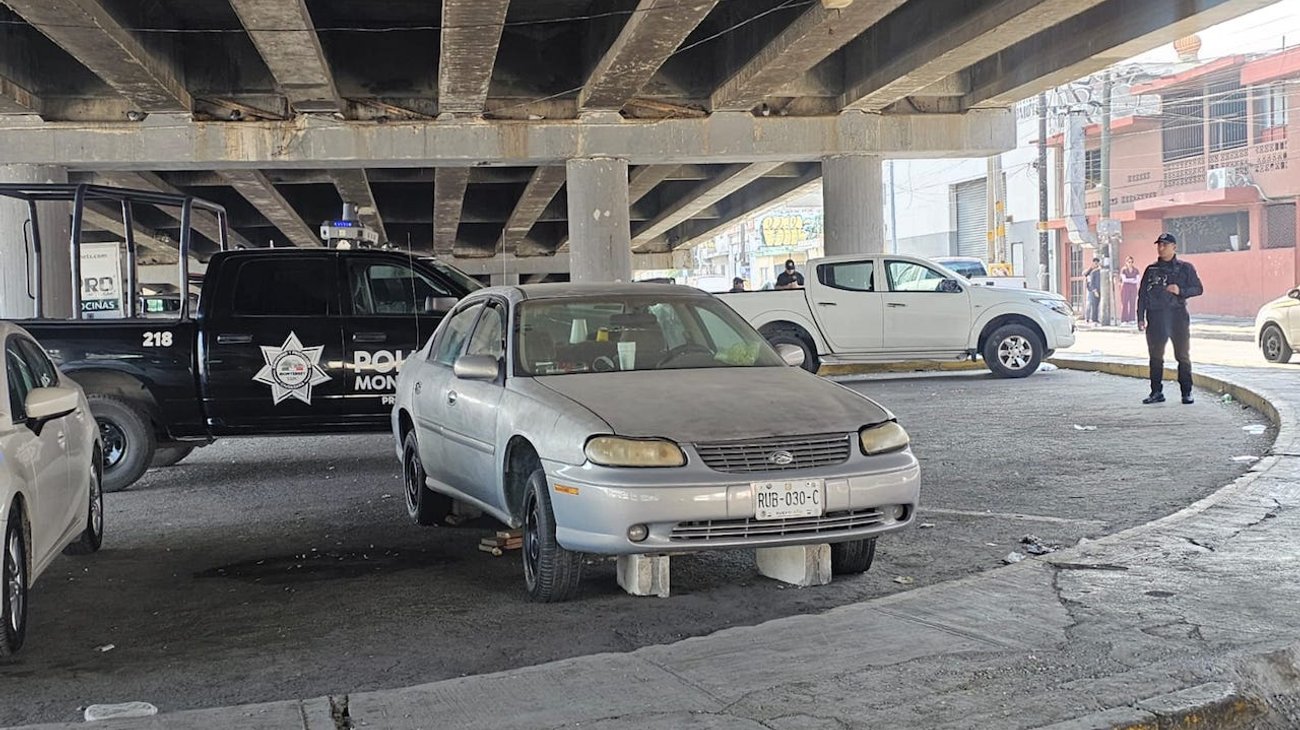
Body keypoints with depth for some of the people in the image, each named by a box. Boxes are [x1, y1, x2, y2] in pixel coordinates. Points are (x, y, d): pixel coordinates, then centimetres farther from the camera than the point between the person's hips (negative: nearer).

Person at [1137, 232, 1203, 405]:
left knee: (1183, 355, 0)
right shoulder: (1151, 270, 13)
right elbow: (1142, 294, 12)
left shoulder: (1185, 268, 7)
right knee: (1155, 356, 2)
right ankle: (1156, 392, 7)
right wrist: (1140, 317, 4)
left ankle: (1186, 392, 6)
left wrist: (1181, 291, -14)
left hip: (1178, 315, -2)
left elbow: (1198, 288, 4)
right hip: (1156, 316, 2)